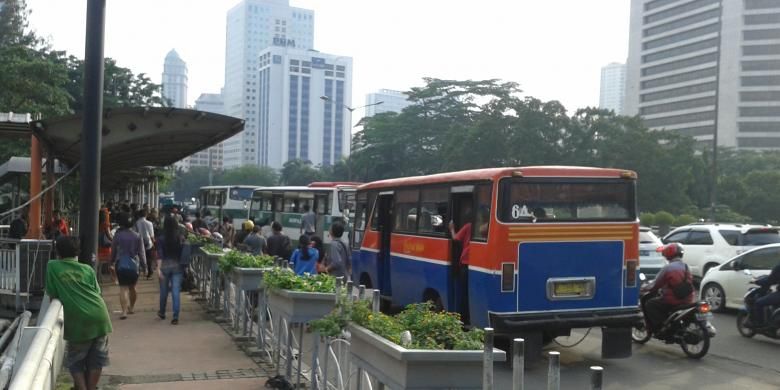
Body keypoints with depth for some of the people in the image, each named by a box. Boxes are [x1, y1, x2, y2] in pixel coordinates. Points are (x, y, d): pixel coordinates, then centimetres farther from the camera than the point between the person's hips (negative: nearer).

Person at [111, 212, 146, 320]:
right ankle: (131, 307, 33)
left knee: (123, 288, -5)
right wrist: (144, 265, 7)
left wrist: (112, 261, 19)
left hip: (121, 264, -3)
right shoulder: (137, 236, 0)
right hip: (134, 265, 3)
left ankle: (124, 311, -17)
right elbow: (141, 252, 1)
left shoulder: (117, 235, -5)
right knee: (132, 287, 19)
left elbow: (113, 250, 4)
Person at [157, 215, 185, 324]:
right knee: (176, 292, -1)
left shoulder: (161, 239, -7)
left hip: (165, 266, 0)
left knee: (164, 291, 16)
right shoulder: (181, 238, -3)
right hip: (177, 266, 0)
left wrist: (158, 268, -14)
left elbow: (160, 255, -12)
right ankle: (175, 317, -7)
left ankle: (162, 313, 36)